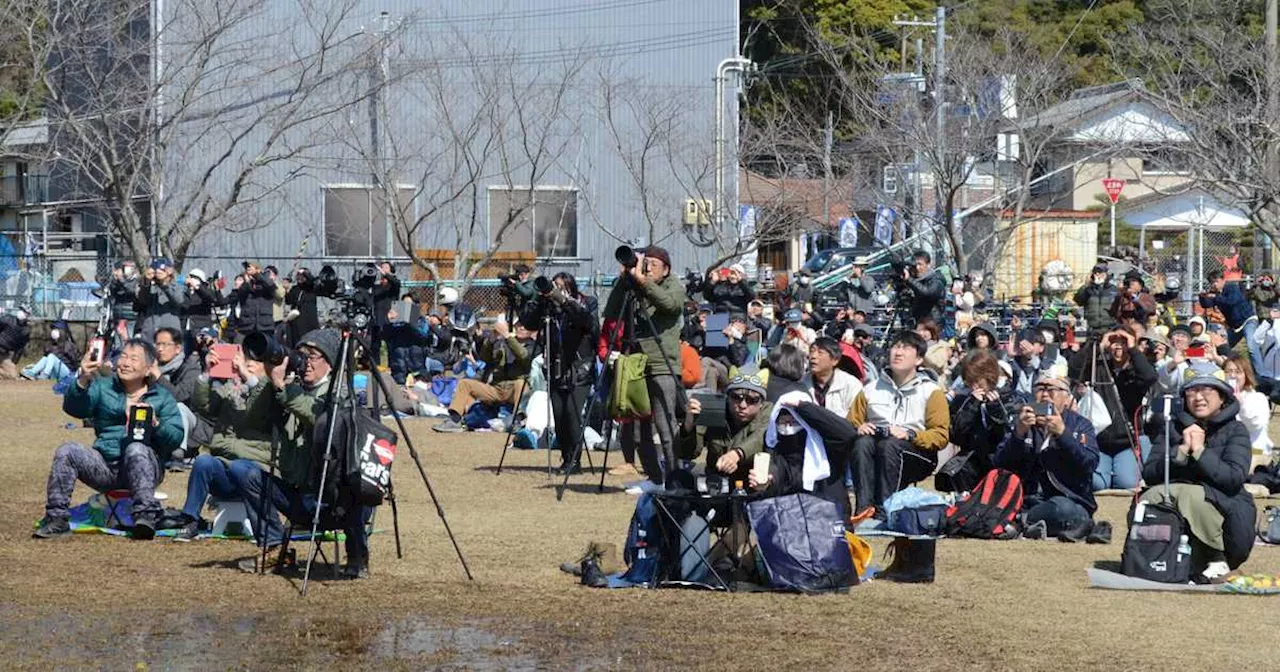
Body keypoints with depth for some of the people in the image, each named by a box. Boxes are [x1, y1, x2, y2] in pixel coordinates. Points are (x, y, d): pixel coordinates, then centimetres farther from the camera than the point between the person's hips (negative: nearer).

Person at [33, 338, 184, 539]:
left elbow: (176, 437, 0)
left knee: (136, 449, -34)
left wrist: (155, 423, -20)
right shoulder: (102, 387, 14)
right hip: (104, 466, 2)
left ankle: (146, 516, -40)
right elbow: (74, 409, -5)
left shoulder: (162, 397, 11)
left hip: (144, 467, -2)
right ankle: (57, 519, -19)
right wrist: (82, 381, -24)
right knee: (67, 451, -21)